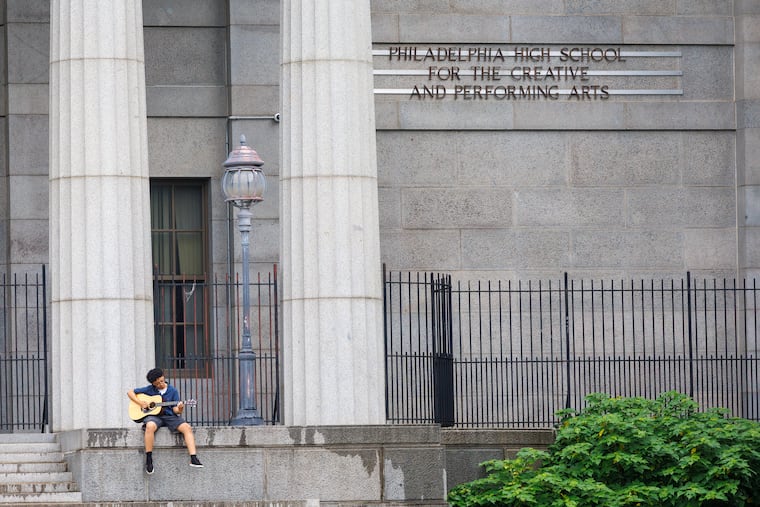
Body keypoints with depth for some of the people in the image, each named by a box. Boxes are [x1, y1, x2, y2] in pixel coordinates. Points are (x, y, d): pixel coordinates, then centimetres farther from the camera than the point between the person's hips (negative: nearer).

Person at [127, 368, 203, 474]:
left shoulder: (173, 391, 8)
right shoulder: (149, 390, 6)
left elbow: (175, 409, 4)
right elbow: (130, 392, 11)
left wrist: (179, 409, -21)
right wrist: (140, 402, -5)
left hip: (169, 416, 2)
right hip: (154, 416, -2)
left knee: (187, 427, -24)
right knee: (150, 426, -39)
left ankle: (193, 459, -30)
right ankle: (148, 459, -30)